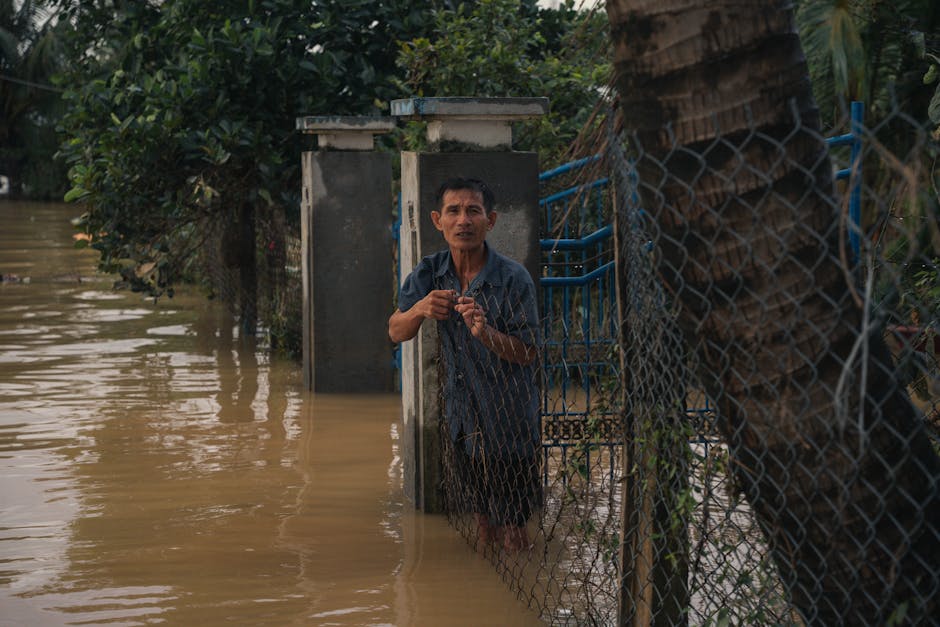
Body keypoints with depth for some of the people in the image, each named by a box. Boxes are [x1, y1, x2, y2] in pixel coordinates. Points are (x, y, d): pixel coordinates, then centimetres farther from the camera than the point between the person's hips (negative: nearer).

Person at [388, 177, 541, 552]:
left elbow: (528, 353, -16)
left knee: (511, 523, 3)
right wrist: (419, 310, -28)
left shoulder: (513, 278, -17)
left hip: (508, 419, -5)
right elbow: (396, 333, -6)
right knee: (480, 514, 20)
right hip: (461, 415, 5)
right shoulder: (428, 273, -3)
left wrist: (486, 333, -34)